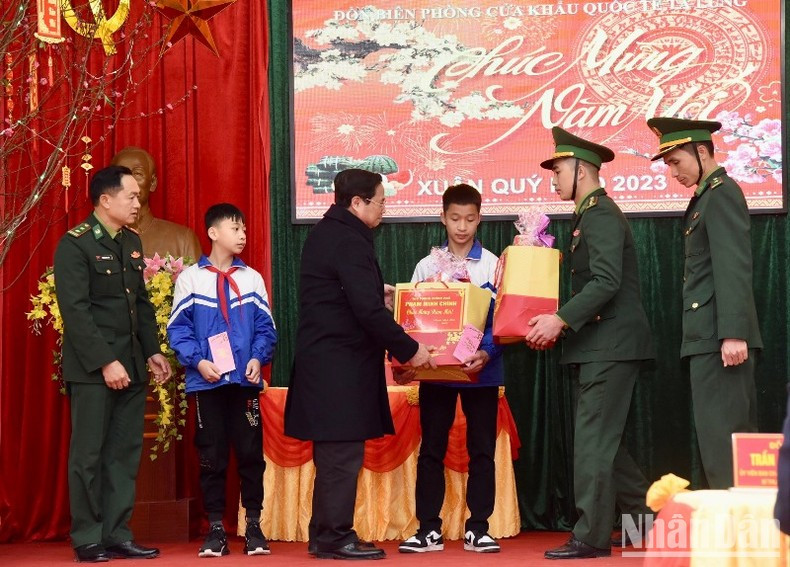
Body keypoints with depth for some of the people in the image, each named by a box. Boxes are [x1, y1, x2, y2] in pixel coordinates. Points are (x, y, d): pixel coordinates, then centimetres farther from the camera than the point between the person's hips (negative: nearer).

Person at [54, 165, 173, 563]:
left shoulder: (132, 242, 13)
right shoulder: (75, 244, -10)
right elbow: (75, 310, -16)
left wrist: (152, 351, 9)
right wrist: (106, 362, -19)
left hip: (131, 365, 7)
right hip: (92, 368, -7)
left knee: (125, 454, 7)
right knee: (89, 455, 0)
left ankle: (118, 534, 13)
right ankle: (88, 540, 7)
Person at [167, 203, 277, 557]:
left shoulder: (251, 278, 8)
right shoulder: (190, 278, 2)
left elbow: (265, 328, 9)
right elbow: (178, 329, 1)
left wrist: (258, 358, -8)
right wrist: (198, 361, -12)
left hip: (245, 381, 1)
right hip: (207, 382, -1)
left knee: (250, 452, 3)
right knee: (211, 457, 3)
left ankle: (253, 527, 12)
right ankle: (215, 529, 10)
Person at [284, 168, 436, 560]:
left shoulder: (325, 233, 15)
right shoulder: (350, 242, -16)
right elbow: (368, 311, -21)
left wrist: (379, 291, 22)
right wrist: (409, 350, -13)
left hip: (323, 361, 10)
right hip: (341, 365, -10)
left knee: (333, 454, 13)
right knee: (343, 453, -6)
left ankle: (323, 536, 18)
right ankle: (336, 538, -2)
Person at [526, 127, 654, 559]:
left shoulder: (601, 215, -13)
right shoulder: (592, 215, 18)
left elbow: (606, 282, -23)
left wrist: (560, 319, -26)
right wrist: (558, 324, 12)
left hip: (610, 346, -11)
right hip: (600, 345, 11)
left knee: (594, 439, -8)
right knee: (602, 439, 15)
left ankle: (591, 537, -4)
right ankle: (647, 517, 22)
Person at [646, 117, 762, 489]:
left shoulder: (721, 193, -10)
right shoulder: (707, 196, 20)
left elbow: (734, 269, -19)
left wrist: (733, 333, -24)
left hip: (719, 339, -10)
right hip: (712, 336, 10)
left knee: (721, 436, -10)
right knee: (736, 434, 10)